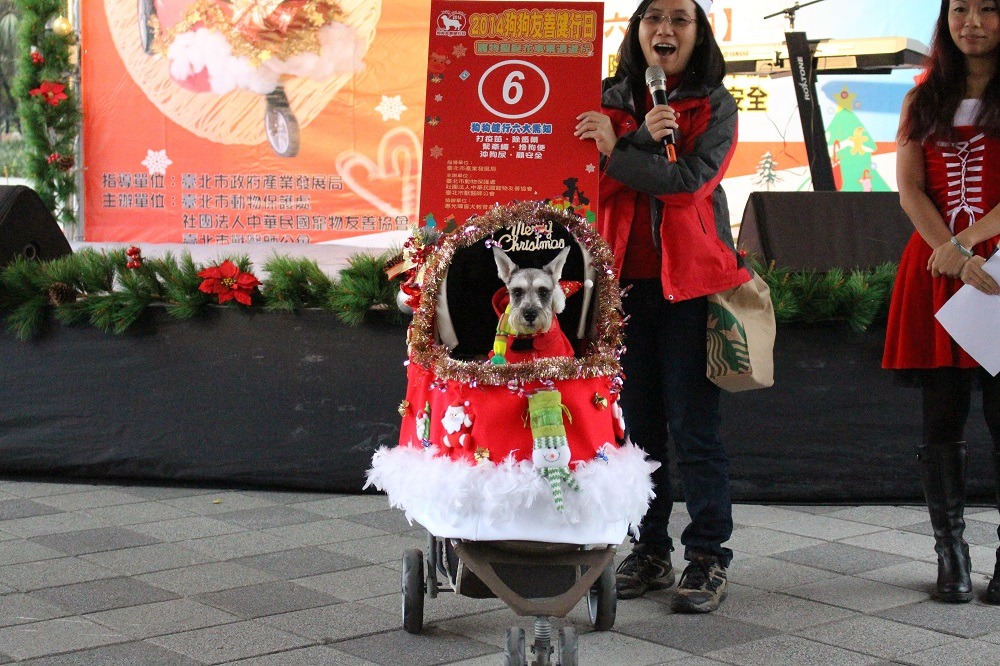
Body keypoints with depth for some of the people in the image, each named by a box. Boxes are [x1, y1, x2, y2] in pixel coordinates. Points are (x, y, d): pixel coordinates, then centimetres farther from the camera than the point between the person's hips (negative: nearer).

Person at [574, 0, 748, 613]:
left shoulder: (716, 105, 3)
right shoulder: (611, 100, 11)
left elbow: (690, 179, -12)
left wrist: (617, 149, -15)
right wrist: (642, 138, -17)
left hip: (689, 280, -3)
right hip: (626, 280, 3)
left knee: (693, 424, -4)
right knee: (636, 422, 7)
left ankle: (709, 557, 5)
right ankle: (650, 552, 17)